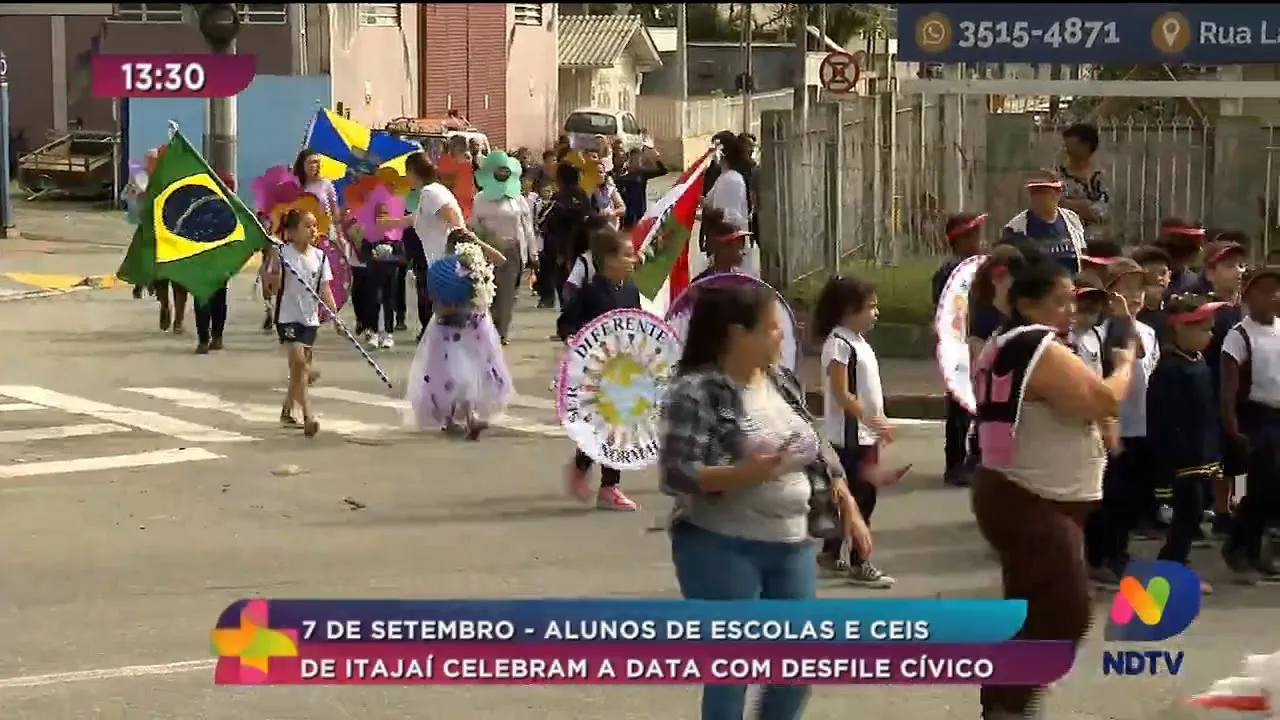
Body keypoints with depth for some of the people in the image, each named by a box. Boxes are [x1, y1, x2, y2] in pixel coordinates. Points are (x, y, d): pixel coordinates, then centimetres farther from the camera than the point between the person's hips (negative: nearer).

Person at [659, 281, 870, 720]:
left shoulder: (782, 381, 8)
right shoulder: (696, 391, -14)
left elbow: (818, 451, 18)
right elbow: (674, 476, -19)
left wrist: (849, 508, 12)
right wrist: (744, 474, -30)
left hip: (792, 546, 7)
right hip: (722, 548, -7)